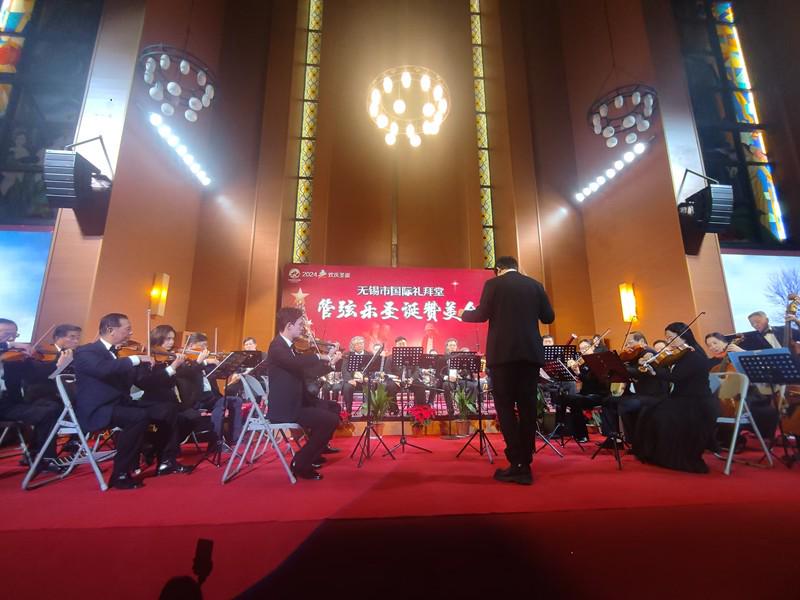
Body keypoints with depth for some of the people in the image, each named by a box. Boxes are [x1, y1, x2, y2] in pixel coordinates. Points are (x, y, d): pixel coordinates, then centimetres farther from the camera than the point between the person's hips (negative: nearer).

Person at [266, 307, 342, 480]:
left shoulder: (288, 346, 12)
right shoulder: (277, 347, -18)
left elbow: (307, 371, 17)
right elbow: (296, 362, -40)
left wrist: (329, 361, 6)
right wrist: (321, 356, -25)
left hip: (293, 404, 10)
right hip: (283, 409, -10)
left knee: (331, 407, 19)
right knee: (331, 420, -17)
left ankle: (311, 454, 27)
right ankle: (301, 463, -3)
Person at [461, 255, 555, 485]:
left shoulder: (493, 284, 1)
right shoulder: (535, 285, 12)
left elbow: (481, 315, -5)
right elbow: (548, 317, 12)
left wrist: (464, 314, 15)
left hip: (503, 353, -4)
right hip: (531, 353, 4)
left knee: (505, 407, 1)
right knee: (527, 407, 7)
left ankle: (517, 464, -3)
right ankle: (524, 465, 11)